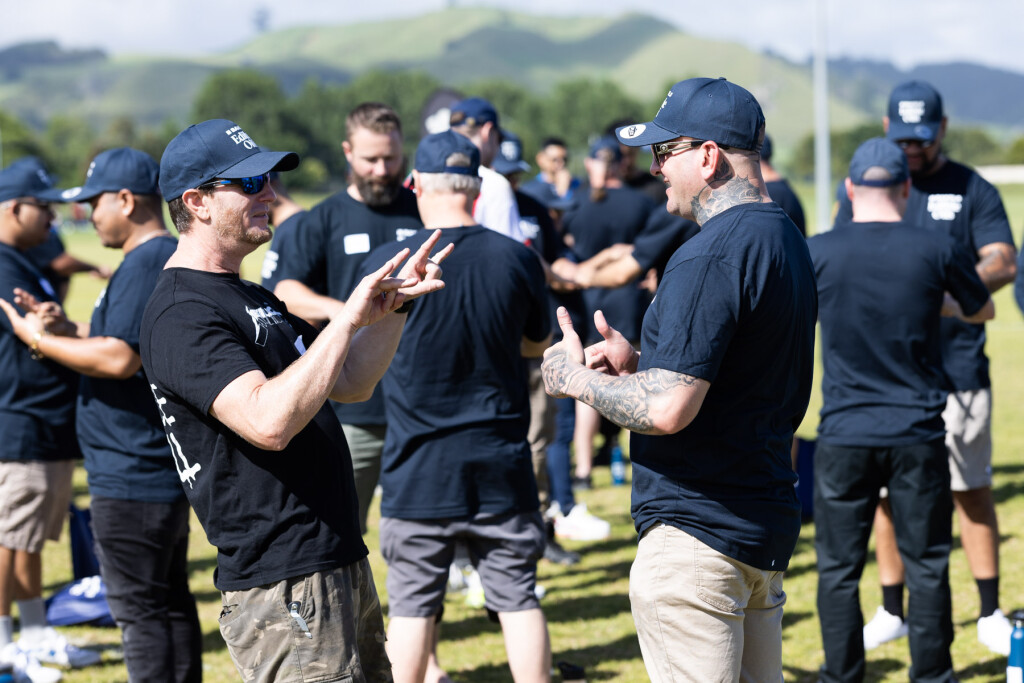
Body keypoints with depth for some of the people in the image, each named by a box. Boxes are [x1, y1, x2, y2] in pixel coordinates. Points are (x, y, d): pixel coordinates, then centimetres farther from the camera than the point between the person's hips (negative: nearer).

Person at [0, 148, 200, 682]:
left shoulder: (145, 264, -19)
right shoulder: (173, 258, 15)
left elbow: (119, 358, -27)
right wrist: (69, 331, 13)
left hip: (131, 478, -11)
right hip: (167, 469, 11)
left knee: (139, 608, -5)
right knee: (170, 602, 17)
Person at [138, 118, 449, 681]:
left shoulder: (250, 298, 18)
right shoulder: (181, 314, -15)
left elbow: (350, 383, 20)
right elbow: (269, 421, -29)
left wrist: (394, 303, 5)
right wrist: (348, 318, -24)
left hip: (343, 568, 10)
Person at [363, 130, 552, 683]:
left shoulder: (387, 263, -10)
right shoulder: (517, 259, -4)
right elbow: (541, 343, 12)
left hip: (419, 467, -2)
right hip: (501, 465, 2)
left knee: (412, 606, 7)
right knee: (518, 600, 9)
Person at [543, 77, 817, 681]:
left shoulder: (711, 256, -19)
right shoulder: (787, 240, 14)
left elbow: (667, 410, -25)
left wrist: (576, 379, -9)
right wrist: (639, 362, 13)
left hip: (698, 534, -11)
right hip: (768, 526, 11)